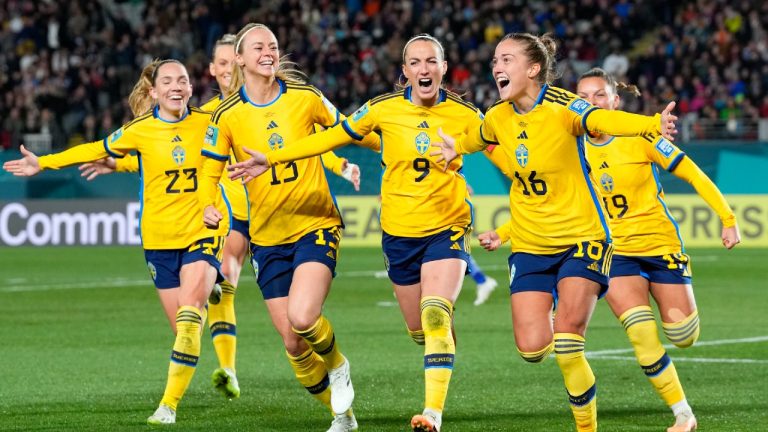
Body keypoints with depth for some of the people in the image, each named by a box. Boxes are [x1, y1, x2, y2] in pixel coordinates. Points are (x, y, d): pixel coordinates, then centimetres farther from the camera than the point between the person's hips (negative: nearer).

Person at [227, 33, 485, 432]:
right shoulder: (384, 109, -4)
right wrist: (272, 159, 0)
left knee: (435, 317, -22)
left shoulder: (464, 115, -6)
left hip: (446, 229, -2)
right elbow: (331, 138, 3)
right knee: (419, 330, 8)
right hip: (399, 233, 2)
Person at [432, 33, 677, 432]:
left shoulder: (561, 107, -16)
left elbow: (605, 121, -38)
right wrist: (455, 149, 5)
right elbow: (474, 140, 27)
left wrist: (653, 124, -58)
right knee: (532, 348, -8)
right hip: (529, 247, 5)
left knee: (566, 343, -17)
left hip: (581, 238, -5)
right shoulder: (497, 118, 1)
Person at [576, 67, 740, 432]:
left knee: (684, 338, 0)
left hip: (661, 244, -1)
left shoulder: (639, 137, -10)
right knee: (644, 343, -17)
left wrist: (728, 219, -11)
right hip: (615, 252, 1)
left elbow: (693, 175, -7)